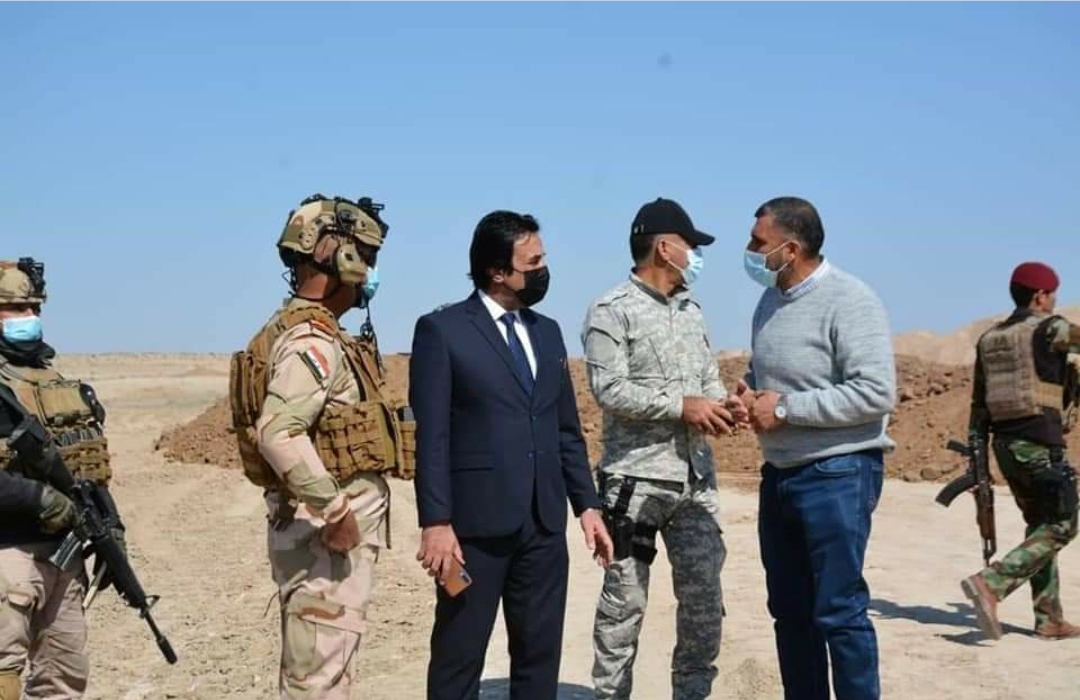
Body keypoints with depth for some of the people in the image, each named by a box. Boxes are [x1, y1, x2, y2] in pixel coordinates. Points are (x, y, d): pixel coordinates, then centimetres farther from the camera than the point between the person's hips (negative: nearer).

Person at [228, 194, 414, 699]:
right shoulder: (312, 339, -17)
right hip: (326, 530, -10)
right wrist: (334, 510, -24)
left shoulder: (311, 332, 14)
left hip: (326, 522, 10)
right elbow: (279, 434, -30)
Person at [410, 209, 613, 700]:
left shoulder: (548, 332, 15)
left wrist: (587, 504, 10)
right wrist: (436, 522, -16)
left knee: (540, 657, 12)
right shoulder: (441, 330, -4)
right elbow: (431, 435, -10)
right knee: (458, 658, 3)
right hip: (475, 523, -6)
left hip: (544, 523, 6)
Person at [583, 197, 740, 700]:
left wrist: (721, 404, -4)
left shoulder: (691, 309, 16)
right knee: (624, 600, 1)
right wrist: (680, 406, -17)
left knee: (704, 595, 9)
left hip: (696, 477, 7)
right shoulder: (611, 312, -7)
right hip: (637, 480, -7)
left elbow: (708, 376, 18)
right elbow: (609, 389, -15)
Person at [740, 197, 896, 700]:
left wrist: (785, 408, -19)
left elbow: (877, 393, -22)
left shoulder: (849, 300, -14)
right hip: (779, 473, 8)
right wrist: (751, 394, 0)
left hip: (837, 474, -8)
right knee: (790, 610, 13)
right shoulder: (770, 302, 10)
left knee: (839, 611, -4)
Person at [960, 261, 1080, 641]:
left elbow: (979, 404, 13)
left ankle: (1049, 620, 16)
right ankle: (990, 583, -17)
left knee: (1040, 525, 16)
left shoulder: (989, 339, 13)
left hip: (1005, 443, 8)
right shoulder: (1048, 329, -8)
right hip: (1040, 443, -8)